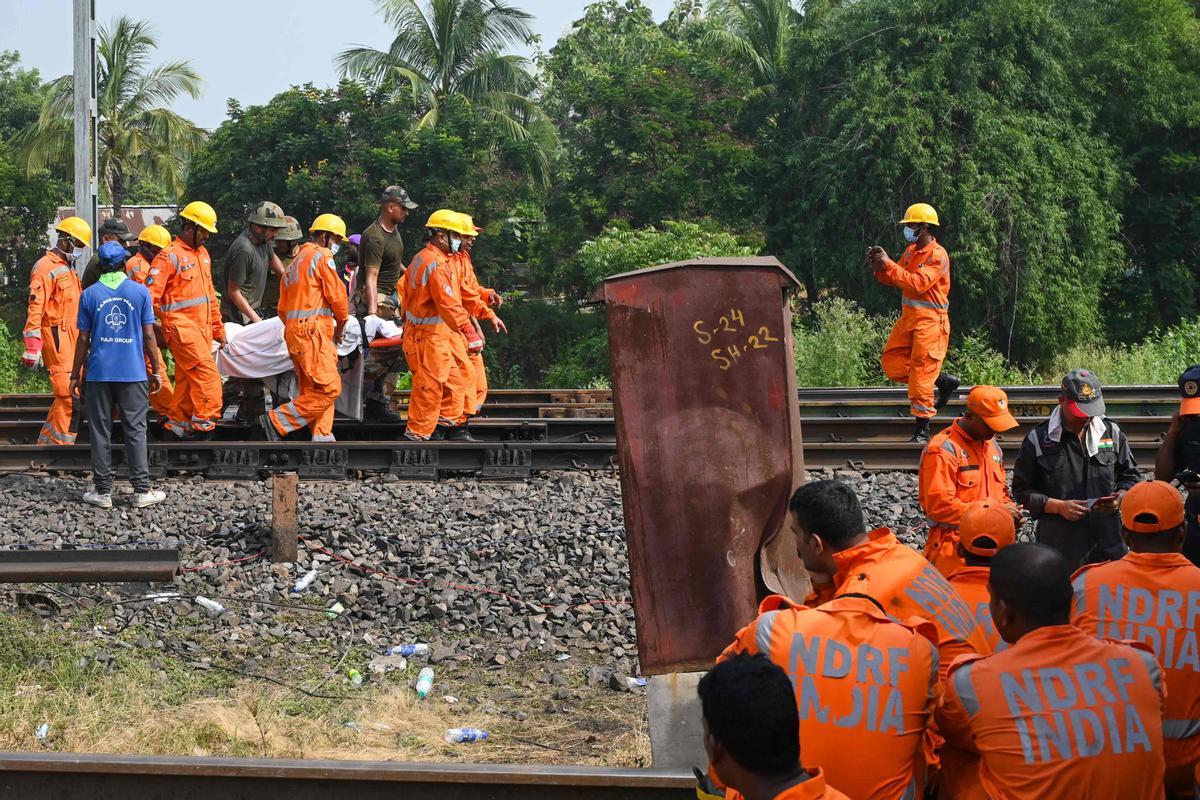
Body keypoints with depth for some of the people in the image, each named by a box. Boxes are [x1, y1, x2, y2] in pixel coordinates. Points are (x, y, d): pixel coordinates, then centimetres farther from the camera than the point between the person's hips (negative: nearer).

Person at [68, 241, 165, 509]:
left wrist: (75, 375, 10)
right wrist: (155, 371, 9)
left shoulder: (89, 294, 0)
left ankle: (103, 491, 8)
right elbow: (149, 336, -1)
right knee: (135, 431, 4)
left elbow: (83, 339, 2)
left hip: (98, 374, 0)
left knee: (100, 432, 6)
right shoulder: (140, 292, -1)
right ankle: (142, 491, 4)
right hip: (133, 373, 0)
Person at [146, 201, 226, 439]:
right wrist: (155, 323, -17)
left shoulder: (202, 254, 18)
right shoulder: (170, 256, -9)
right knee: (207, 373, -16)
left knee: (188, 379, 9)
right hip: (181, 325, -8)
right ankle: (204, 422, -12)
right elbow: (150, 294, -13)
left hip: (201, 326, 8)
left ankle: (178, 424, 16)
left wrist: (218, 329, 24)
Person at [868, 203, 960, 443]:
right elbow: (893, 280, 15)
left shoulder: (937, 255, -14)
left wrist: (888, 264, -23)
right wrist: (879, 267, -5)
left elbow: (919, 283, -25)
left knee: (922, 370, -8)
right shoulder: (911, 251, 13)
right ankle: (944, 382, 19)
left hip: (930, 320, -9)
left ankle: (922, 427, -2)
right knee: (892, 362, 7)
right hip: (909, 317, 9)